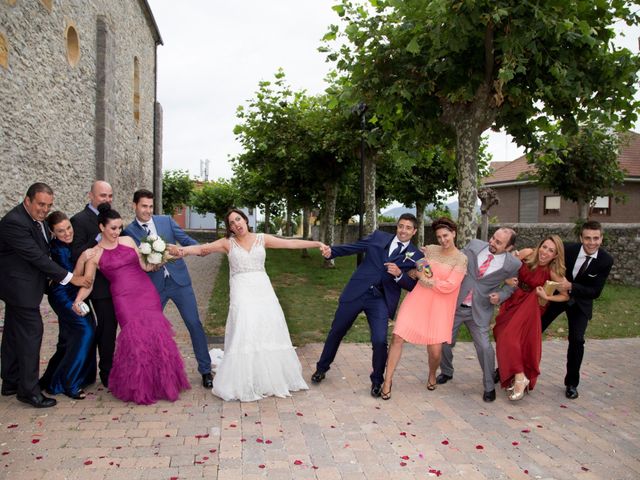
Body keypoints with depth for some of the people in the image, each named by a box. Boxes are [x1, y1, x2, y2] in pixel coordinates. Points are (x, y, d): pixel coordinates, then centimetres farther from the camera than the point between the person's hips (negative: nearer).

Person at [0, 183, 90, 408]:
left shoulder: (36, 219, 6)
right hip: (20, 287, -10)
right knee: (31, 332, -7)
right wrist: (69, 277, -22)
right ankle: (29, 390, 2)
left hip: (19, 286, 10)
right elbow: (36, 256, -24)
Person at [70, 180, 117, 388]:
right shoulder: (79, 220, -11)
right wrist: (99, 237, -25)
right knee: (107, 327, 1)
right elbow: (76, 256, -18)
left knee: (107, 326, 16)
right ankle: (107, 374, 16)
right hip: (100, 285, -6)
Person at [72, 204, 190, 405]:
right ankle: (139, 388, 9)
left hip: (147, 292, 3)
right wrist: (78, 300, -15)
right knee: (136, 337, -11)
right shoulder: (94, 254, 4)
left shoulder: (128, 241, 11)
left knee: (157, 334, -3)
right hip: (124, 299, -3)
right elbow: (87, 283, 3)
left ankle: (160, 382, 14)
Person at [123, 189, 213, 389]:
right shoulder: (129, 231, 0)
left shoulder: (166, 220, 4)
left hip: (179, 280, 1)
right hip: (153, 286, 0)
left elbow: (185, 239, -2)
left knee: (194, 324, 1)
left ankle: (205, 369, 14)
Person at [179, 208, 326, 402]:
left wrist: (317, 243, -3)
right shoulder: (228, 243, 4)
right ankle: (244, 384, 1)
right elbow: (202, 248, -3)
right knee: (244, 336, -8)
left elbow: (291, 243, 3)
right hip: (242, 291, -2)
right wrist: (183, 250, -22)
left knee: (270, 332, 4)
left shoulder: (262, 239, 7)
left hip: (263, 289, 2)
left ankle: (273, 378, 19)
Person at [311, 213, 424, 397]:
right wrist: (332, 251, -12)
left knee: (380, 341, -12)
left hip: (381, 300, -1)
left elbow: (413, 286, 1)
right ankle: (322, 368, 36)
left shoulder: (417, 256, 1)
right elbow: (354, 247, 4)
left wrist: (399, 275, -17)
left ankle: (377, 381, 16)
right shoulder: (379, 237, 4)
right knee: (336, 331, 13)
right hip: (356, 292, 2)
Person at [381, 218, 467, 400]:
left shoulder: (461, 259, -1)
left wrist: (427, 280, -7)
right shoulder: (430, 250, 8)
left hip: (439, 306, -2)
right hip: (416, 299, 2)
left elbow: (449, 286, -10)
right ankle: (388, 380, 6)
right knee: (397, 338, -9)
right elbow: (416, 271, 21)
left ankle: (432, 375, 31)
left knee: (435, 350, -5)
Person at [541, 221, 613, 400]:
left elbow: (595, 292, -18)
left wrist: (571, 287, -31)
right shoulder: (568, 249, -23)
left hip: (581, 302, 0)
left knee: (577, 340, -10)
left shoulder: (606, 260, -20)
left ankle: (572, 383, 11)